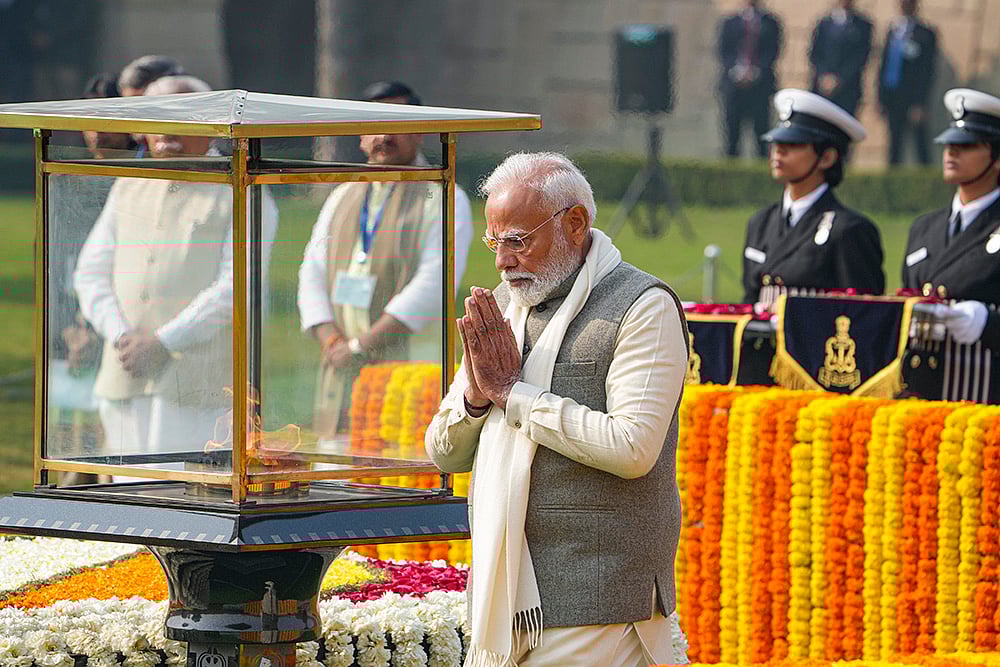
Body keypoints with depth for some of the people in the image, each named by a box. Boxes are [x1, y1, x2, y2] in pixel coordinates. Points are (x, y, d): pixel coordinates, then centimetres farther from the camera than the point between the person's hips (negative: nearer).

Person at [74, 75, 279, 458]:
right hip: (126, 381, 6)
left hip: (200, 386, -6)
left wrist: (163, 342, -15)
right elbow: (91, 273, 13)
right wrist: (120, 335, -6)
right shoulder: (128, 189, 18)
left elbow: (236, 287, -11)